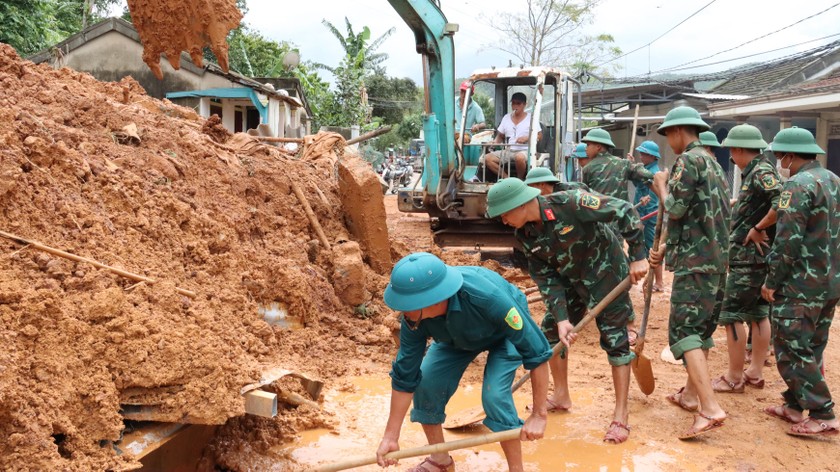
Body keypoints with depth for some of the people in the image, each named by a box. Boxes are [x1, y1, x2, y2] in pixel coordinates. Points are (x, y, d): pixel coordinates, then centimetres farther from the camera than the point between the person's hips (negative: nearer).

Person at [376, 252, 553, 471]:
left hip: (506, 331, -4)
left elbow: (537, 352, -37)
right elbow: (405, 375, -18)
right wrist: (391, 437, -16)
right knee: (424, 384, -10)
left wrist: (539, 415, -34)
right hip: (457, 334, 4)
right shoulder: (413, 317, -30)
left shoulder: (487, 297, -45)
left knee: (494, 395, -23)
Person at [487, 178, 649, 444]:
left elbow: (624, 211, -25)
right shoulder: (524, 235, -12)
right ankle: (561, 396, 27)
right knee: (551, 330, 8)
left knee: (615, 340, -3)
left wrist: (638, 257, -21)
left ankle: (621, 416, 6)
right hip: (570, 280, 6)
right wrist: (561, 318, -18)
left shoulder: (570, 203, -32)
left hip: (607, 275, -6)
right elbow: (546, 278, -9)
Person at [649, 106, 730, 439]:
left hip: (696, 262, -10)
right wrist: (666, 248, 20)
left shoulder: (688, 160, -11)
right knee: (702, 327, 17)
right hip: (717, 258, 10)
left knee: (684, 331, -11)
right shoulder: (712, 163, 19)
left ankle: (710, 409, -18)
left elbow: (676, 209, -16)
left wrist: (662, 185, 3)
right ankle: (691, 393, 28)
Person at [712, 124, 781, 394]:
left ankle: (734, 378, 3)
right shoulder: (755, 172, 12)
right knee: (758, 313, 13)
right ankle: (755, 372, 22)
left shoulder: (761, 172, -17)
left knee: (732, 315, -4)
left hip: (749, 257, -10)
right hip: (757, 256, 10)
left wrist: (758, 229, -21)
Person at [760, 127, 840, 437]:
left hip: (800, 286, -9)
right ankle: (794, 405, 25)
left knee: (791, 350, -1)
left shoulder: (798, 185, -17)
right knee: (811, 349, 16)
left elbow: (788, 242, -22)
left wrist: (771, 281, -13)